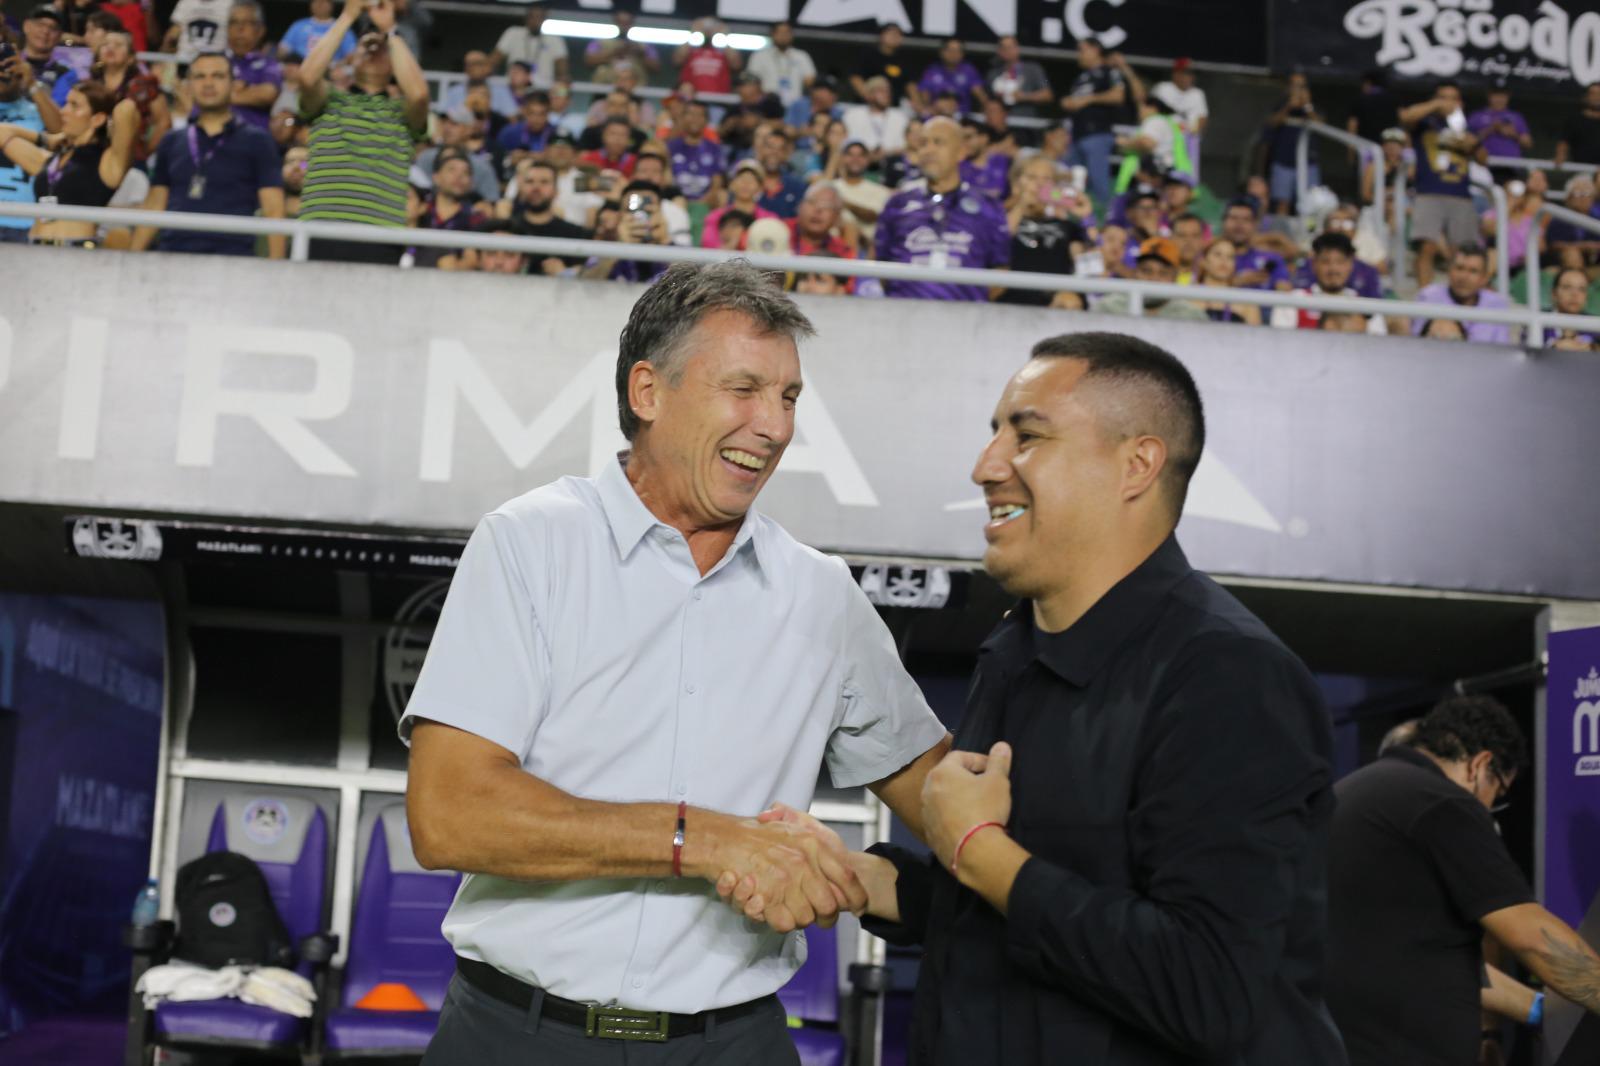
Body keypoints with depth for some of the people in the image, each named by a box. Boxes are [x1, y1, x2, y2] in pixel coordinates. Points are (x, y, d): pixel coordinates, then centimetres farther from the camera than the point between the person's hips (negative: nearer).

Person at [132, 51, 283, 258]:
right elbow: (154, 206, 19)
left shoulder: (257, 141, 7)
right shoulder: (171, 142, 18)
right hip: (171, 253, 3)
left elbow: (273, 211, 1)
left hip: (230, 253, -3)